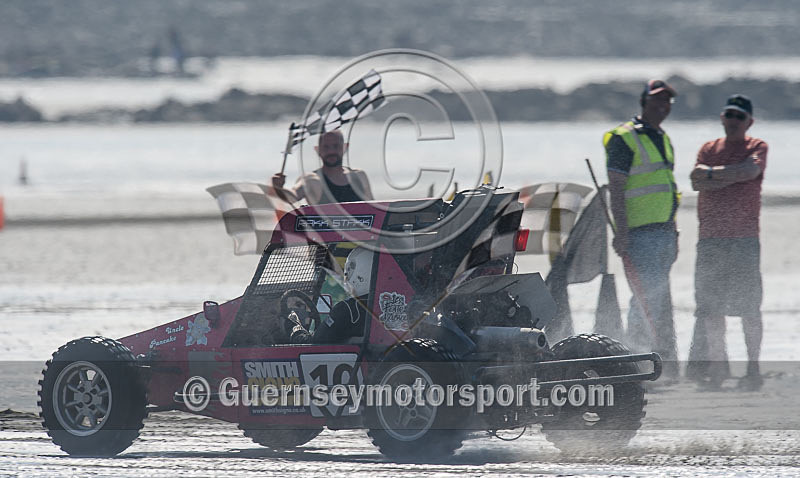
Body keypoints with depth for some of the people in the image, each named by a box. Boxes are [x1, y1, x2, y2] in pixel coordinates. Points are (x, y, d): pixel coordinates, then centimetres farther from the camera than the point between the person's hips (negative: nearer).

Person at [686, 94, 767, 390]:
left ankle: (753, 369, -2)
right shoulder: (708, 149, 16)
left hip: (745, 236, -4)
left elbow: (751, 170, -15)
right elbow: (697, 182, 0)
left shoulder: (756, 147, 6)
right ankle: (718, 367, 9)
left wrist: (711, 172, -8)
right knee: (710, 307, 2)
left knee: (749, 307, -6)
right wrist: (732, 177, -9)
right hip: (710, 238, 4)